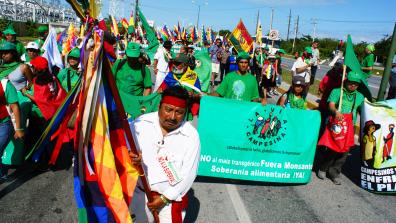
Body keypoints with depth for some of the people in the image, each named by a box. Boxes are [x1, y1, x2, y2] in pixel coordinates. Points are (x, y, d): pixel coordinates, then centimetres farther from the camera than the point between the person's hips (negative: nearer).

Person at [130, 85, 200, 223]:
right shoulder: (141, 122, -11)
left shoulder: (191, 136, -16)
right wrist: (130, 156, -27)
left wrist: (165, 198, -12)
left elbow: (188, 174, -12)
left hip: (171, 197, -2)